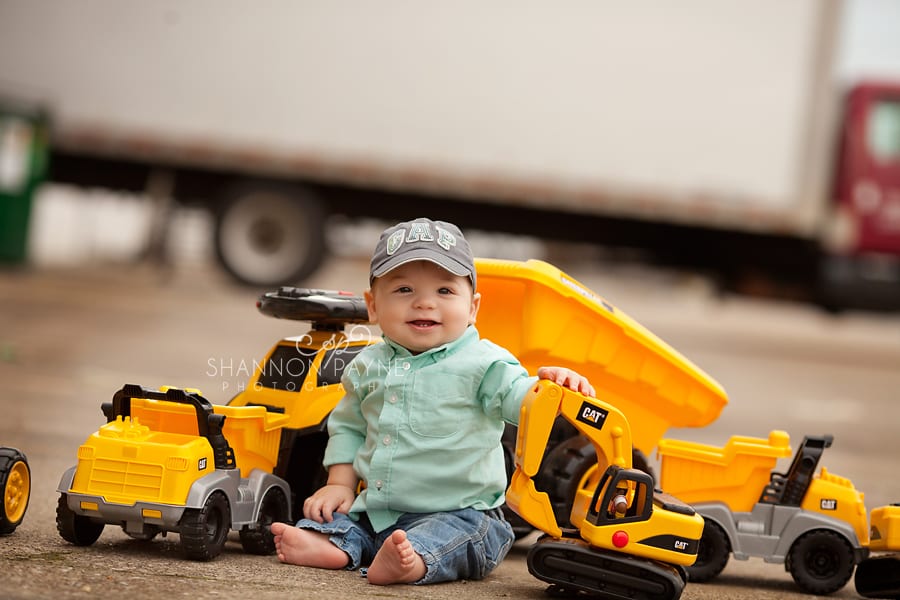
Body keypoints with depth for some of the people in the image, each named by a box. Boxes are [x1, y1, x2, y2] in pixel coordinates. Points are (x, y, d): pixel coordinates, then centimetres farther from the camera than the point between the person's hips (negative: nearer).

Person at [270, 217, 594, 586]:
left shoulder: (482, 365, -8)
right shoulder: (367, 366, 9)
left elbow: (521, 399, -22)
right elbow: (348, 426, 22)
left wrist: (551, 387, -44)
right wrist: (340, 483, 10)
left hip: (457, 514, -6)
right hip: (373, 511, 6)